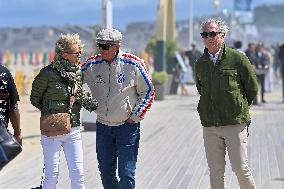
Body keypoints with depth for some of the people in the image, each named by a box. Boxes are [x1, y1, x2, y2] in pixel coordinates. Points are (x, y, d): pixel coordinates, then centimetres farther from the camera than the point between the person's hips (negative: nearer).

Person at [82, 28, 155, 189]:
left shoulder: (133, 64, -10)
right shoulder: (92, 65, -3)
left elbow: (148, 91, 0)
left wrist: (136, 116, -5)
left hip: (128, 126, -4)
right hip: (103, 126, 4)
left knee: (126, 172, -5)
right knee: (106, 171, 12)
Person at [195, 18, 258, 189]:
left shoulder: (238, 59, -4)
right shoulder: (200, 64, 8)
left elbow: (253, 89, 5)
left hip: (235, 124, -3)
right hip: (210, 126, 4)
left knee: (240, 168, -4)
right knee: (215, 170, 3)